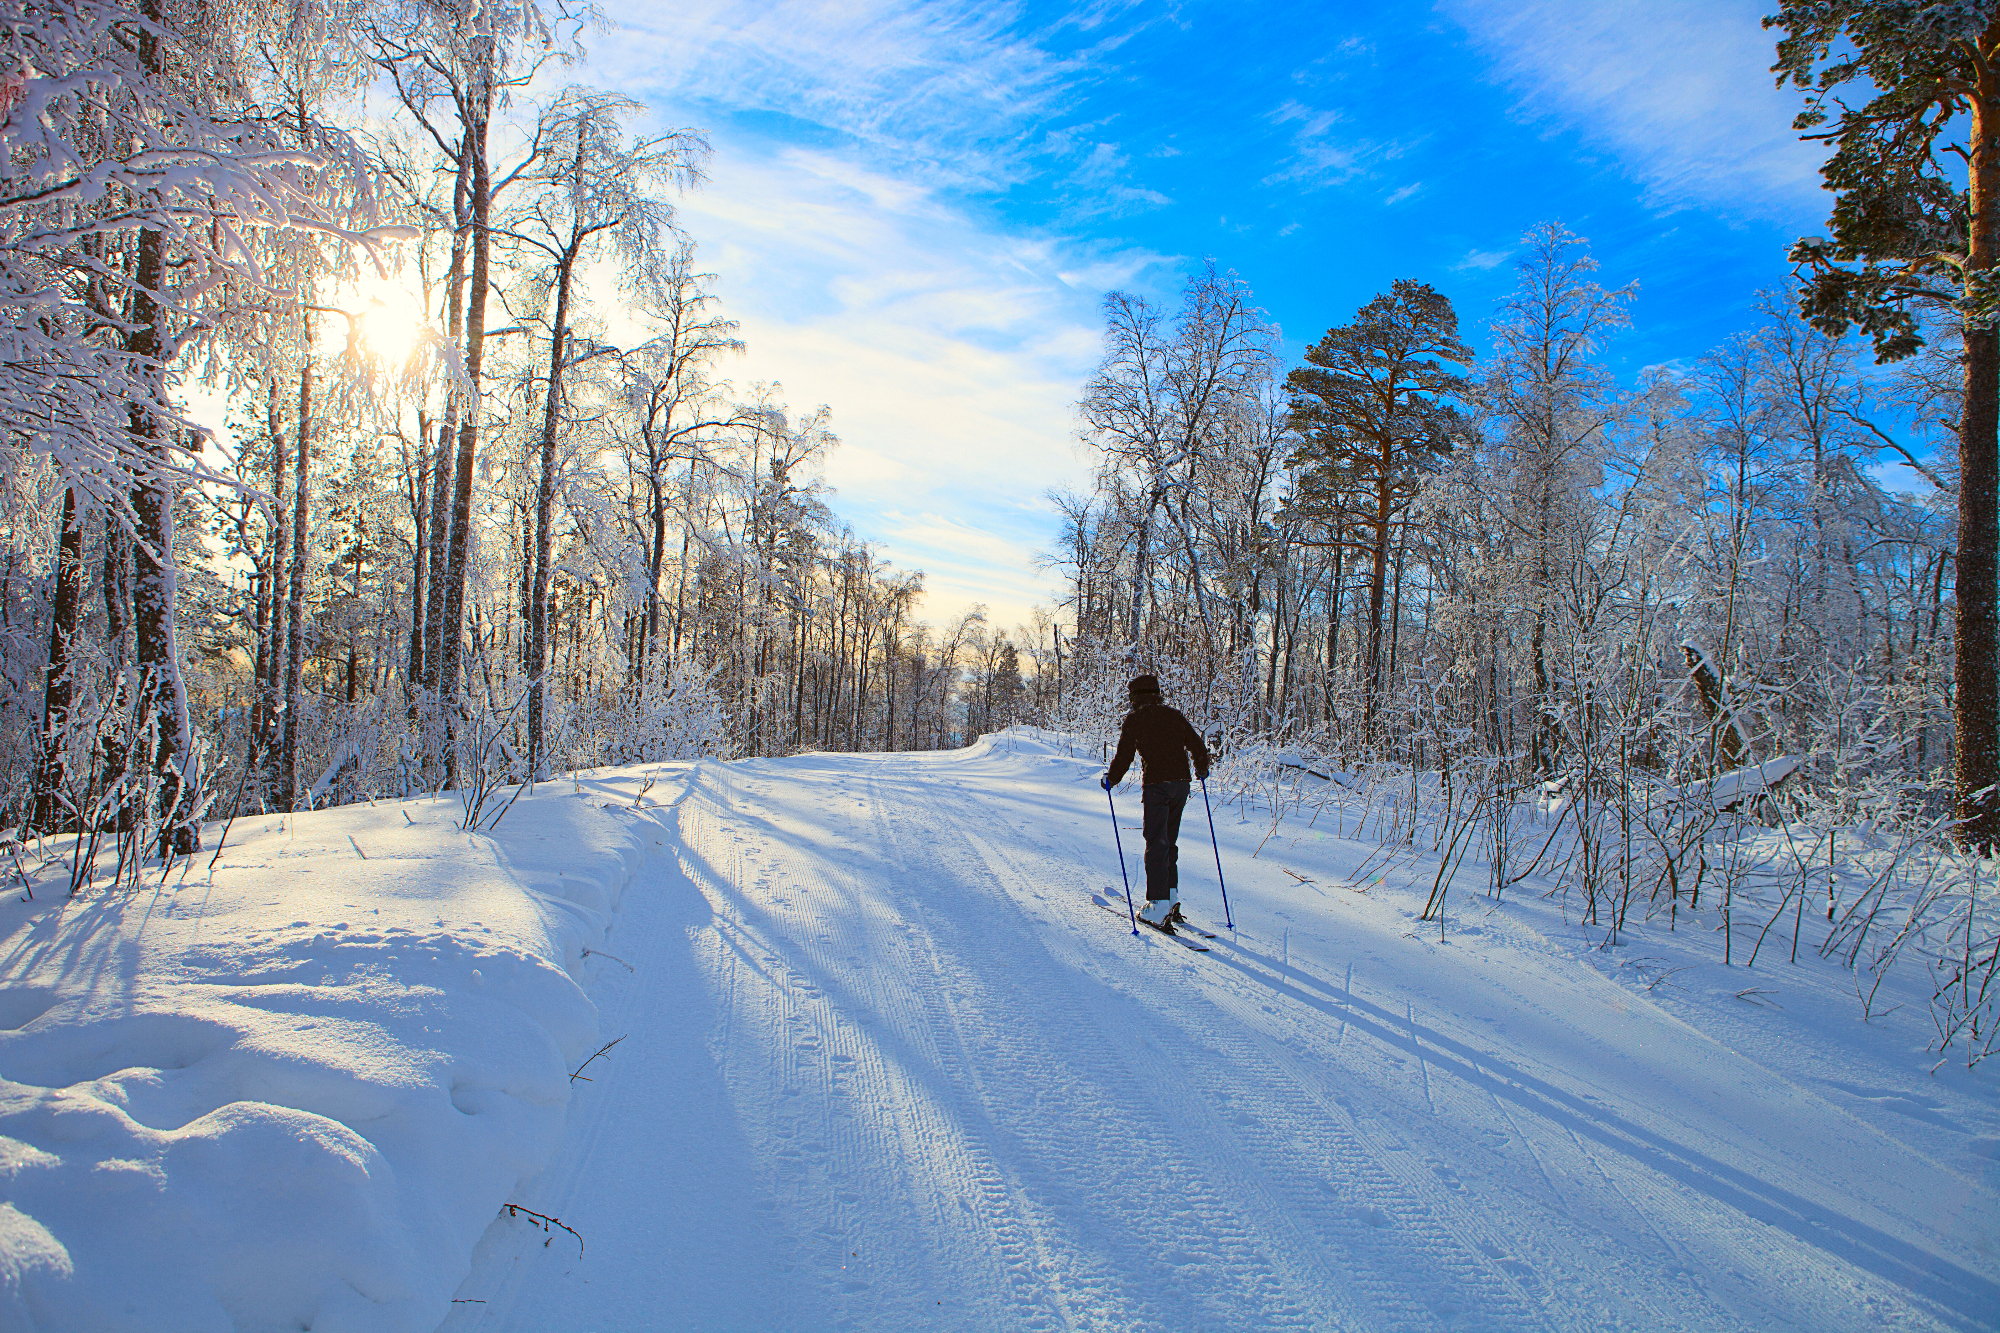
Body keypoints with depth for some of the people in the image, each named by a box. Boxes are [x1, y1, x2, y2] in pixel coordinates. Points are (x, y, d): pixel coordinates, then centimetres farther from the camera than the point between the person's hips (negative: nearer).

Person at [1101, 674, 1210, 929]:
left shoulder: (1135, 718, 0)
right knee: (1169, 841, 20)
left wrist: (1111, 778, 12)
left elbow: (1124, 755, -4)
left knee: (1156, 844, -5)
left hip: (1156, 784, -5)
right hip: (1181, 782, 6)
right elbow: (1197, 745, 17)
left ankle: (1159, 909, -11)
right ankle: (1172, 895, 23)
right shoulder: (1174, 715, 15)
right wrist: (1202, 769, 36)